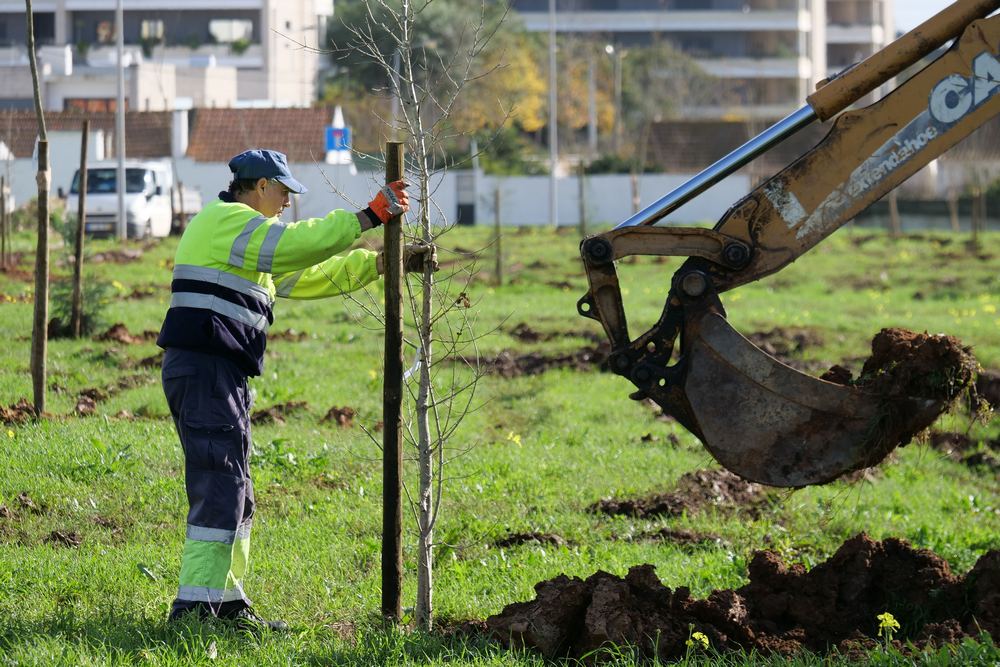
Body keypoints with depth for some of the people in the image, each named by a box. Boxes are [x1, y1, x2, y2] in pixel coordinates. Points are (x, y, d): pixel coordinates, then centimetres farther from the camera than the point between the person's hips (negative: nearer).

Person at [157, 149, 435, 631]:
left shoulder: (248, 240, 27)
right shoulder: (226, 220, -6)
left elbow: (312, 276, 28)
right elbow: (298, 244, -17)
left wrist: (383, 263, 23)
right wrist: (368, 218, -11)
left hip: (220, 374, 11)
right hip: (206, 369, -11)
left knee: (234, 496, 15)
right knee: (220, 491, -13)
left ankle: (226, 602, 21)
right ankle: (193, 607, -16)